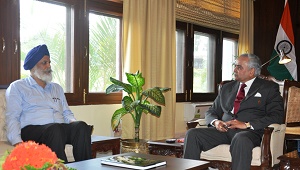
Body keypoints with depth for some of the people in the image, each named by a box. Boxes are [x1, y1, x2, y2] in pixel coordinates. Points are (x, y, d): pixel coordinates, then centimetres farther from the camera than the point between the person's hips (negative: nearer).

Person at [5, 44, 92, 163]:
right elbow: (12, 117, 2)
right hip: (31, 130, -4)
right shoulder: (17, 87, 13)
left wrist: (73, 122, 0)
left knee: (81, 126, -28)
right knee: (55, 129, -38)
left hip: (61, 128, 5)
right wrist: (17, 142, -17)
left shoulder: (57, 88, 30)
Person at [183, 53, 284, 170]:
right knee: (192, 134, -21)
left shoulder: (269, 88, 10)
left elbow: (277, 116, -3)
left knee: (241, 139, -40)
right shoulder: (227, 88, 25)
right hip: (224, 130, 5)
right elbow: (211, 112, 25)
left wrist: (247, 124, -14)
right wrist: (215, 121, -1)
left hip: (249, 132, -4)